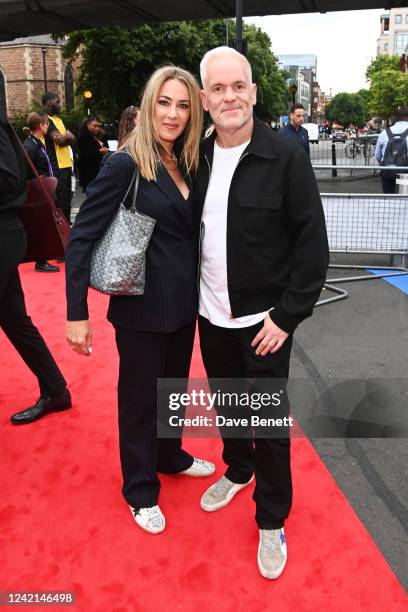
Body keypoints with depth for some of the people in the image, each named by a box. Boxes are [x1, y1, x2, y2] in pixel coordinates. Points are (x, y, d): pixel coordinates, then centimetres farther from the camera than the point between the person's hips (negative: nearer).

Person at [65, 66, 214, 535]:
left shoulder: (185, 164, 6)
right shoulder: (125, 164, -15)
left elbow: (191, 231, 10)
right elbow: (81, 238, -16)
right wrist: (76, 313, -18)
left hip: (184, 302, 7)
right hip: (142, 306, -6)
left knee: (174, 385, 23)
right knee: (140, 396, 11)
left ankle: (170, 456, 49)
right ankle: (140, 489, 33)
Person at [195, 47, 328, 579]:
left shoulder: (287, 157, -12)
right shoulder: (198, 158, 1)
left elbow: (312, 243, -12)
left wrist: (287, 315, -15)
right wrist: (196, 294, 5)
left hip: (264, 320, -4)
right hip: (212, 316, 4)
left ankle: (272, 520, 29)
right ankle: (238, 470, 48)